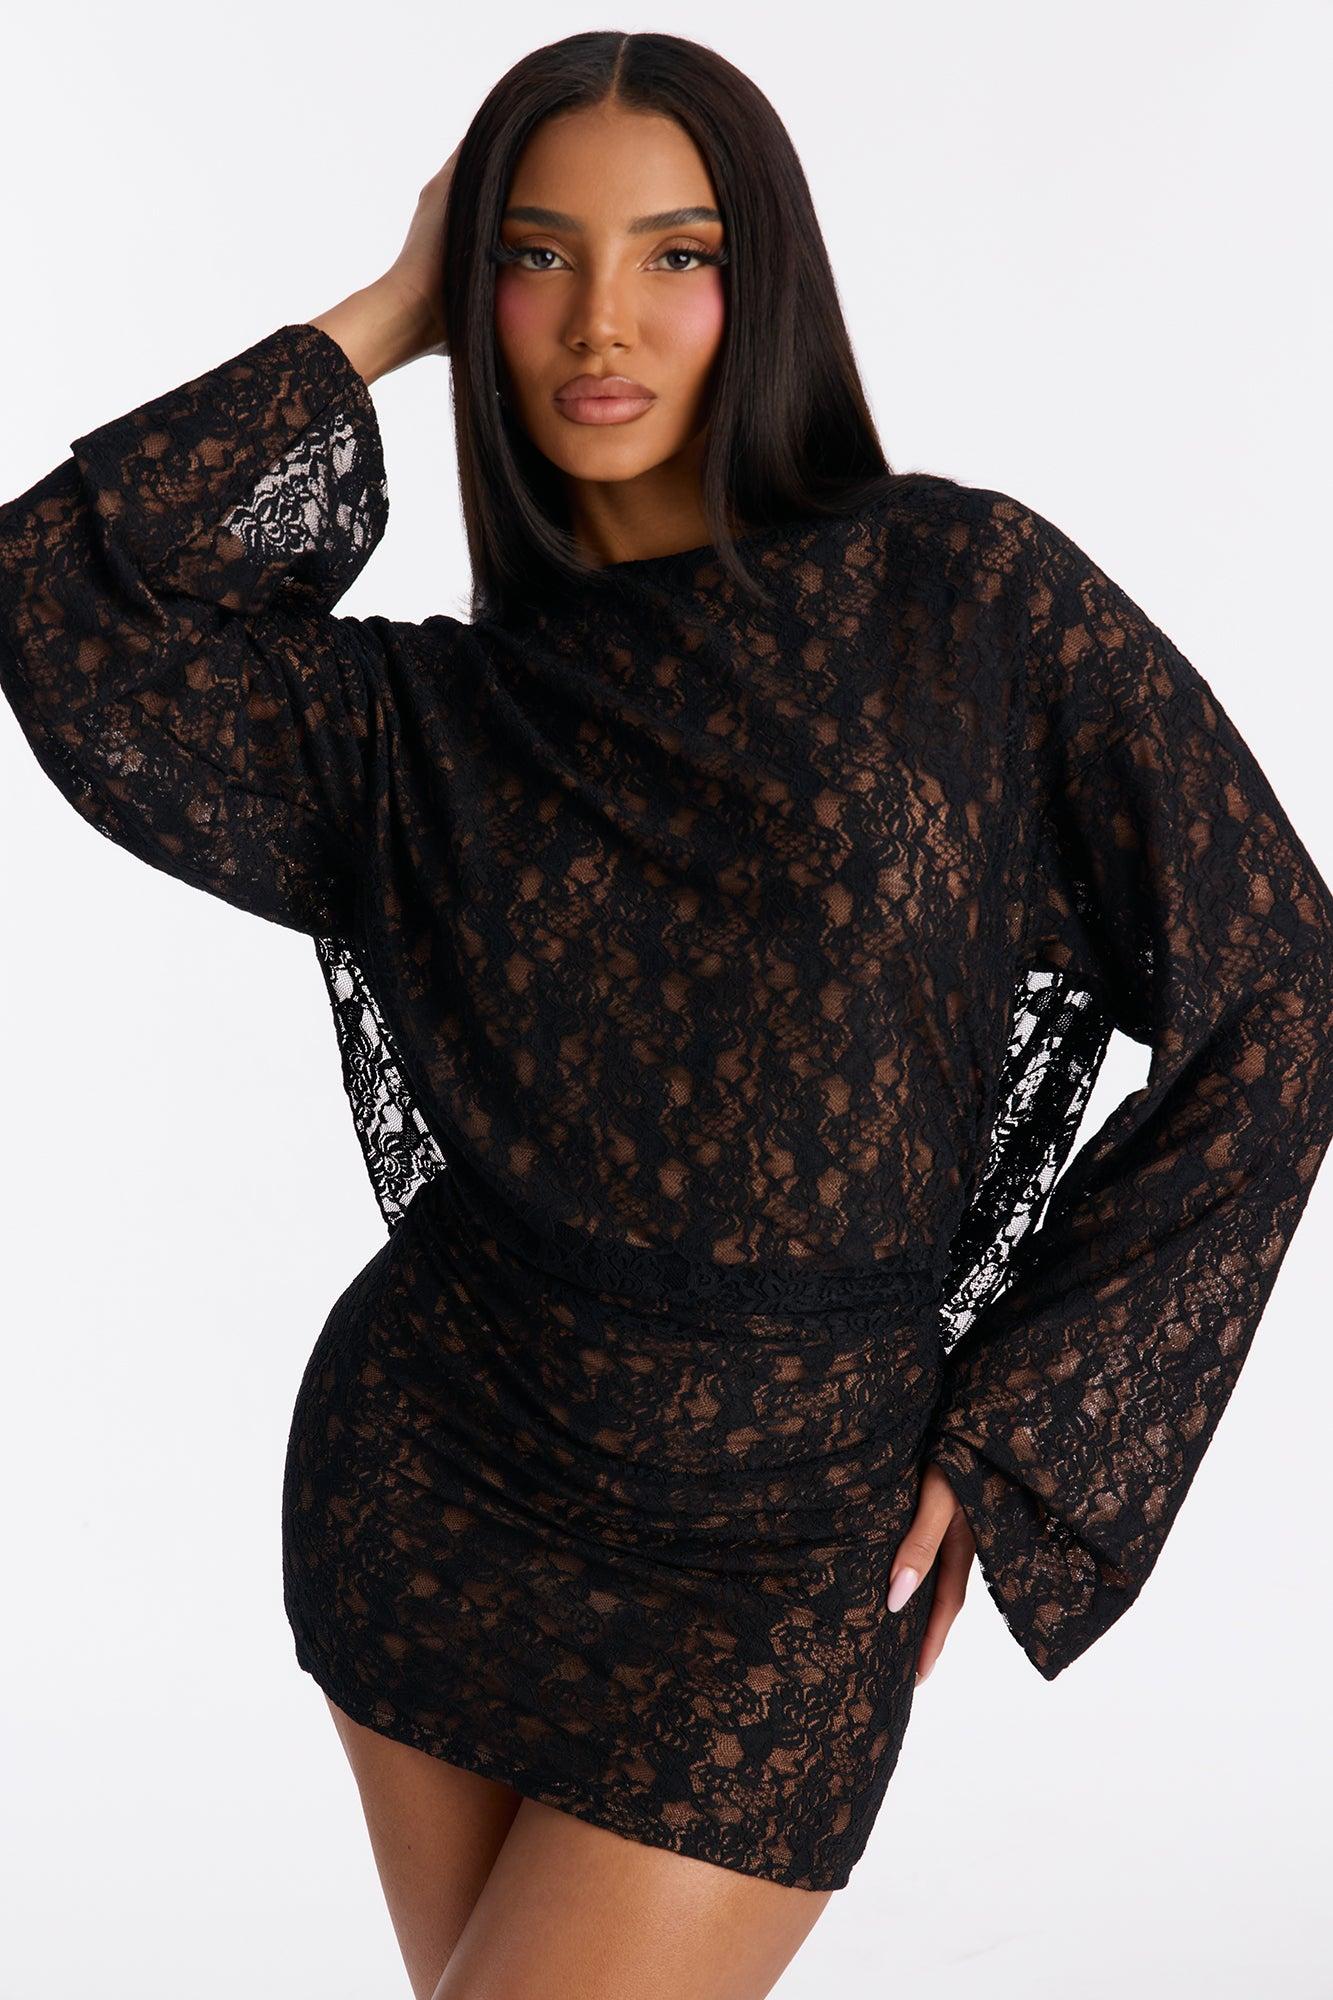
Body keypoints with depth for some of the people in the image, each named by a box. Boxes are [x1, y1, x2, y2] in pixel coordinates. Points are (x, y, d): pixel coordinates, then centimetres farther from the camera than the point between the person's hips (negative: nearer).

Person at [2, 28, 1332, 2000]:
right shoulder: (422, 714, 0)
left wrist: (1006, 1443, -5)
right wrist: (383, 320, -4)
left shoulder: (965, 593, -7)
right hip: (436, 1480, 3)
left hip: (785, 1554, -3)